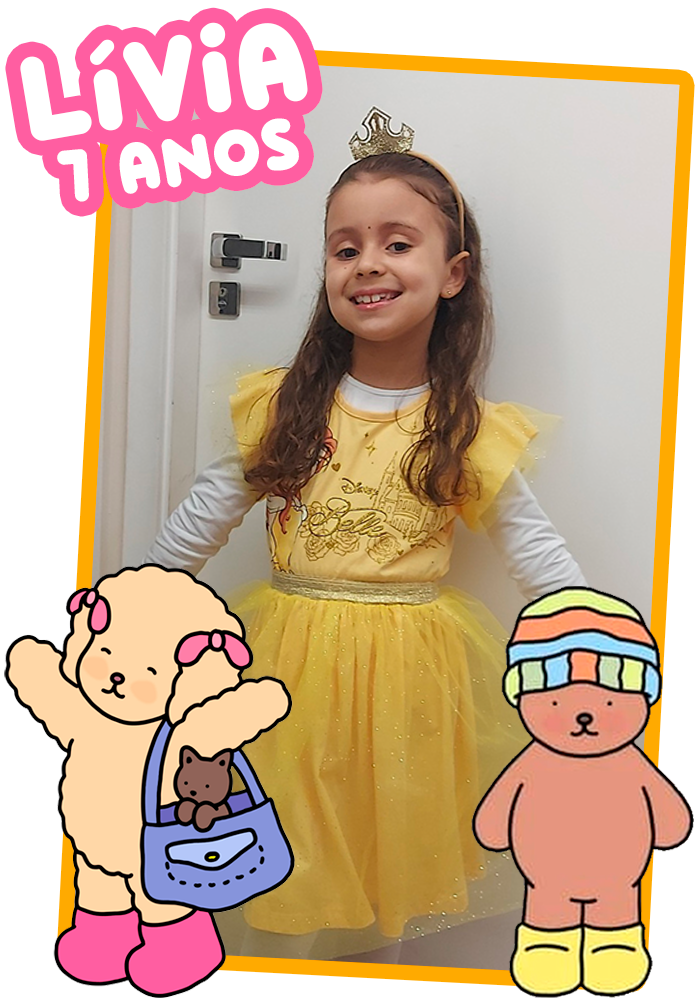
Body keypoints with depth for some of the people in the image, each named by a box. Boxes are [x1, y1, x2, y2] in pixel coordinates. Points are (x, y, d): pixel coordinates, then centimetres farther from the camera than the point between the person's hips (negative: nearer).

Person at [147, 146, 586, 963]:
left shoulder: (469, 433, -5)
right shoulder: (283, 406, -3)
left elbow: (535, 550, 1)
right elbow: (201, 518, 5)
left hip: (409, 677, 0)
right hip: (291, 666, 1)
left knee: (391, 856, 13)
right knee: (287, 879, 13)